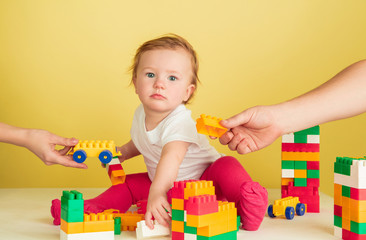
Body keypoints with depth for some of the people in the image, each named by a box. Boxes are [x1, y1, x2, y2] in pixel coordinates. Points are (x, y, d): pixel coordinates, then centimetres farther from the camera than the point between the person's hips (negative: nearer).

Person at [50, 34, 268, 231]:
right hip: (169, 188, 8)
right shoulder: (142, 114, -5)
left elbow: (172, 156, -52)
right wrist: (122, 152, 3)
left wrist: (157, 192, -66)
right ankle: (91, 209, 5)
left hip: (203, 178, -8)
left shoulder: (179, 122, -31)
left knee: (226, 167, -35)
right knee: (128, 184, 2)